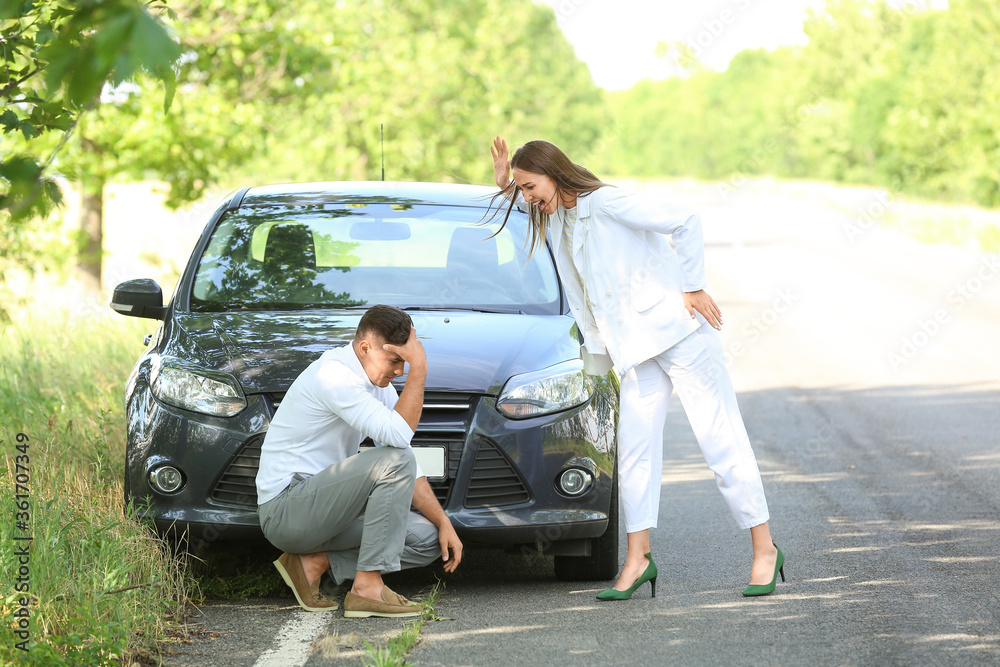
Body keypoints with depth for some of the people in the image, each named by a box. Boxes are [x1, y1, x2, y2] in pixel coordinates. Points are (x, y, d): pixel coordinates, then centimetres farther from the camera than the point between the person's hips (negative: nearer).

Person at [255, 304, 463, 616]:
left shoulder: (380, 387, 10)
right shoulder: (333, 374, -20)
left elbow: (409, 472, 11)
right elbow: (398, 436, -30)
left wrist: (443, 522, 1)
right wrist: (418, 367, -25)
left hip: (322, 506, 9)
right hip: (285, 512, -9)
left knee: (428, 538, -1)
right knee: (394, 459, -25)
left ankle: (314, 562, -1)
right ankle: (368, 587, -23)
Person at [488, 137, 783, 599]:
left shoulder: (605, 204, -17)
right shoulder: (556, 217, 8)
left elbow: (684, 222, -19)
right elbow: (530, 206, 31)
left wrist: (693, 287, -14)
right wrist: (504, 185, 10)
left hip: (675, 328, -8)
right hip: (635, 348, 8)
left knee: (721, 440, -5)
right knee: (634, 449, 3)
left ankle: (764, 549, 0)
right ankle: (637, 560, 6)